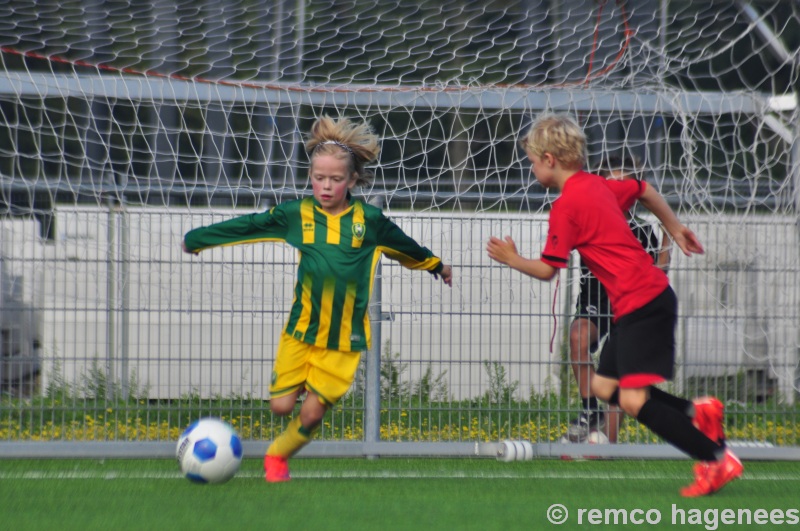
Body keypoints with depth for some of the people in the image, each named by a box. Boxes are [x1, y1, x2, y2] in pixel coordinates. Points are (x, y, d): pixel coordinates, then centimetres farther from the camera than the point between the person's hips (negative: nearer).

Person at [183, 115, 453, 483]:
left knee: (312, 412, -4)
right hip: (301, 329, 1)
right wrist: (195, 239, 16)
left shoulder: (369, 220, -1)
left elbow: (406, 246, 17)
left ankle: (277, 456, 24)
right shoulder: (296, 215, 0)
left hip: (344, 337, -1)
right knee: (281, 404, -7)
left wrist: (437, 265, 33)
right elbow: (246, 226, 10)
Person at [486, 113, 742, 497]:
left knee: (634, 400, -15)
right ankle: (696, 412, 8)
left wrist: (512, 259, 8)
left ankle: (718, 460, -14)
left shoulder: (565, 205, -13)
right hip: (650, 297, 10)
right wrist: (675, 227, 41)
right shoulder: (597, 185, 13)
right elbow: (645, 191, 29)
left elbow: (547, 270, -10)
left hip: (643, 305, -10)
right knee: (603, 386, 11)